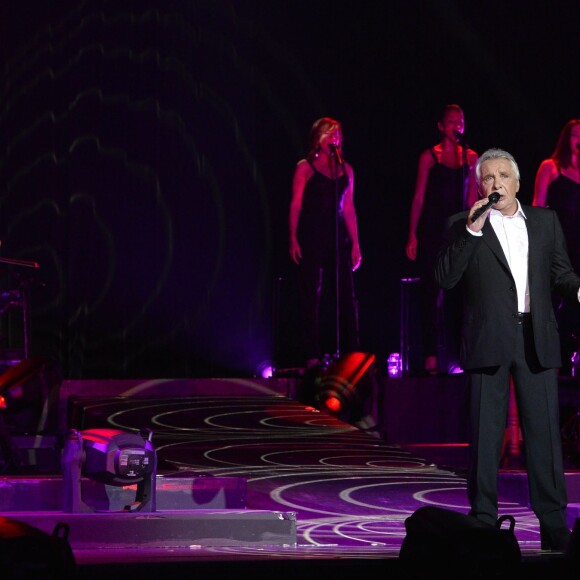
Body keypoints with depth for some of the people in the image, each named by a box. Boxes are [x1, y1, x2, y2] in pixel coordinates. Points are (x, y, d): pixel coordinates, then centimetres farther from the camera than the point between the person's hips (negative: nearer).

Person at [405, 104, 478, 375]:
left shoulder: (471, 158, 10)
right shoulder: (429, 156, 2)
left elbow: (472, 198, 10)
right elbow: (419, 197, 1)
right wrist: (412, 235, -5)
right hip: (432, 229, -3)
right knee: (431, 291, -3)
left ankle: (455, 356, 5)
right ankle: (431, 356, -3)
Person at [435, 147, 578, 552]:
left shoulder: (546, 221, 13)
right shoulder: (463, 226, 4)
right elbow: (445, 278, -7)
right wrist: (472, 230, -14)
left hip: (537, 339, 2)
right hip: (489, 340, -2)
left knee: (545, 431, 0)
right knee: (486, 432, 1)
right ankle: (484, 520, 7)